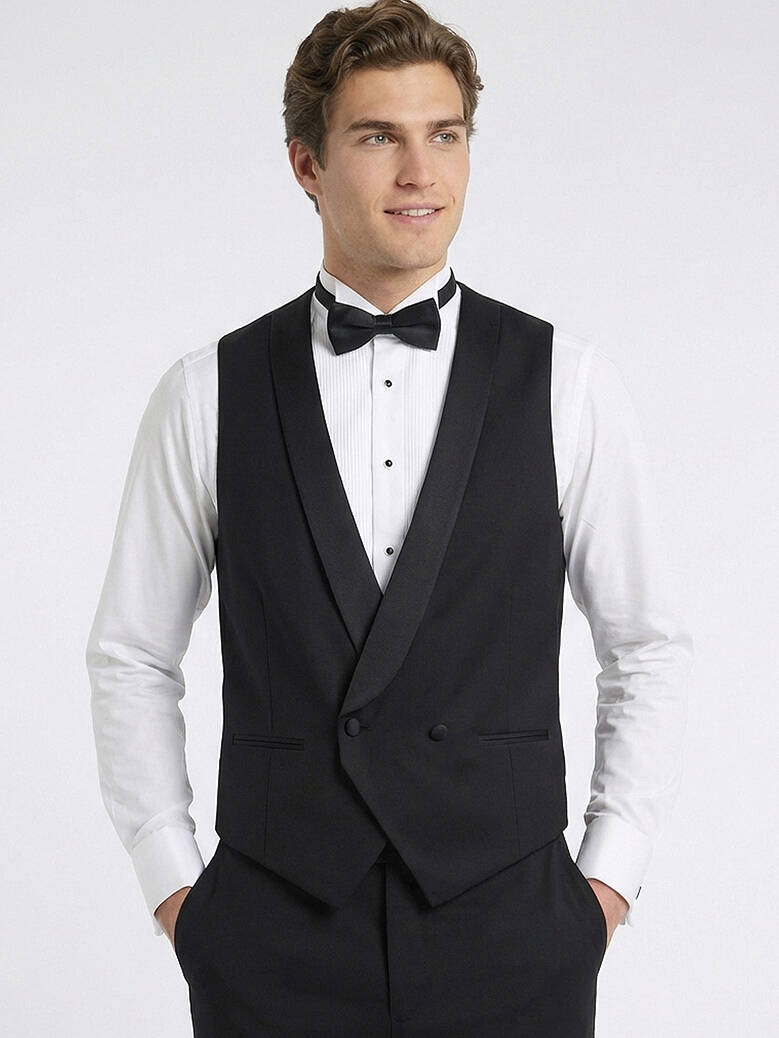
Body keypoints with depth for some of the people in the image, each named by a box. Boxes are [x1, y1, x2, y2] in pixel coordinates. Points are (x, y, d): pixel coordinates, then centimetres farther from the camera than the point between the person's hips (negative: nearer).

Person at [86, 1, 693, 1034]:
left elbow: (647, 646, 6)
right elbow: (132, 656, 7)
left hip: (509, 933, 0)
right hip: (277, 941, 0)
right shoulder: (207, 395, 1)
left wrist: (610, 875, 1)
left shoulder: (570, 385, 1)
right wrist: (171, 881, 2)